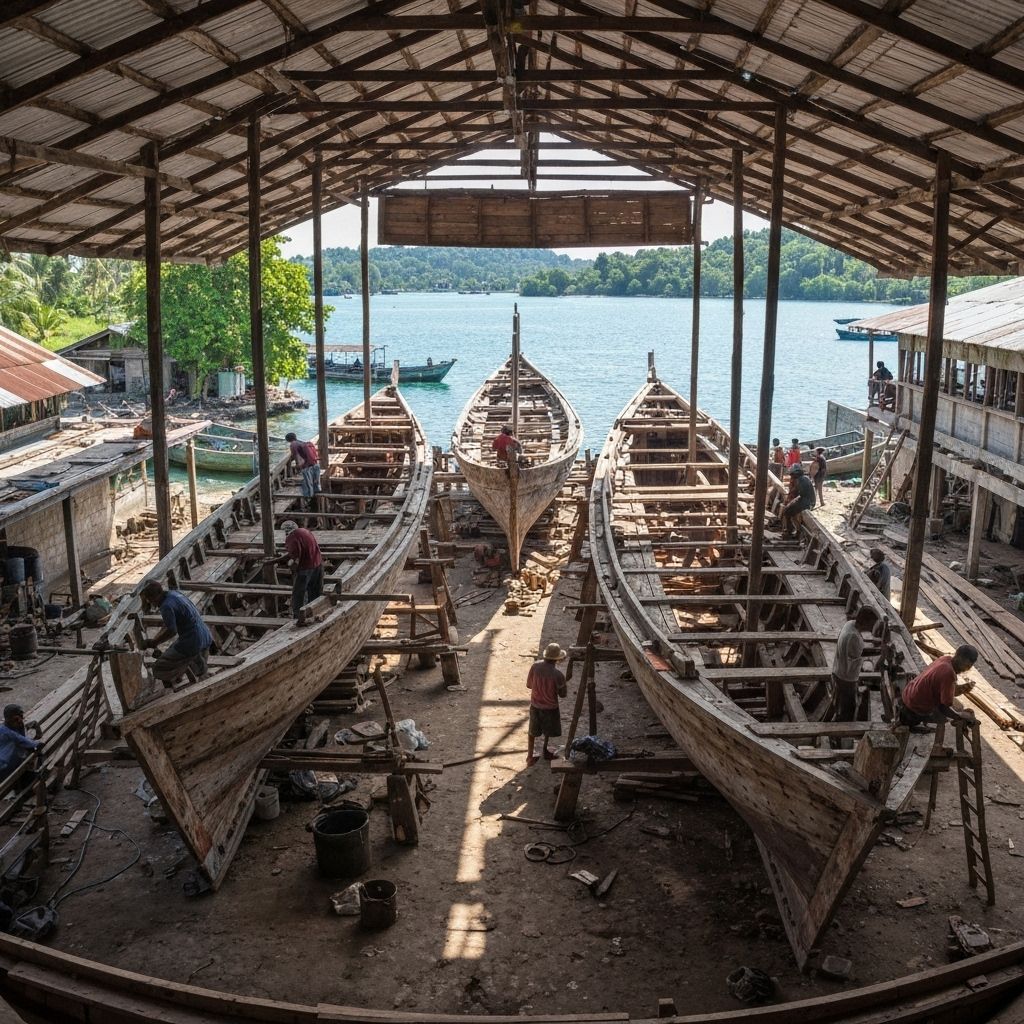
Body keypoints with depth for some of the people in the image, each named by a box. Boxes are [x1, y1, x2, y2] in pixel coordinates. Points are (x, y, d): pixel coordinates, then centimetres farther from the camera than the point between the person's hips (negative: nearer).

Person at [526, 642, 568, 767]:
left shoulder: (536, 666, -16)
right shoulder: (558, 674, -27)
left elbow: (529, 685, -3)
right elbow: (562, 694, -14)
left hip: (535, 705, 3)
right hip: (550, 707, -3)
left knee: (532, 733, 20)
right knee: (548, 731, 24)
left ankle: (530, 757, 25)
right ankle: (545, 751, 44)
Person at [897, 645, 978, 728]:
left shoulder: (946, 659, -6)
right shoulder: (948, 673, -32)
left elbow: (949, 690, 5)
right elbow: (944, 708, -29)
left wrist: (964, 687, -13)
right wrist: (962, 716, -17)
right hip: (915, 711, -9)